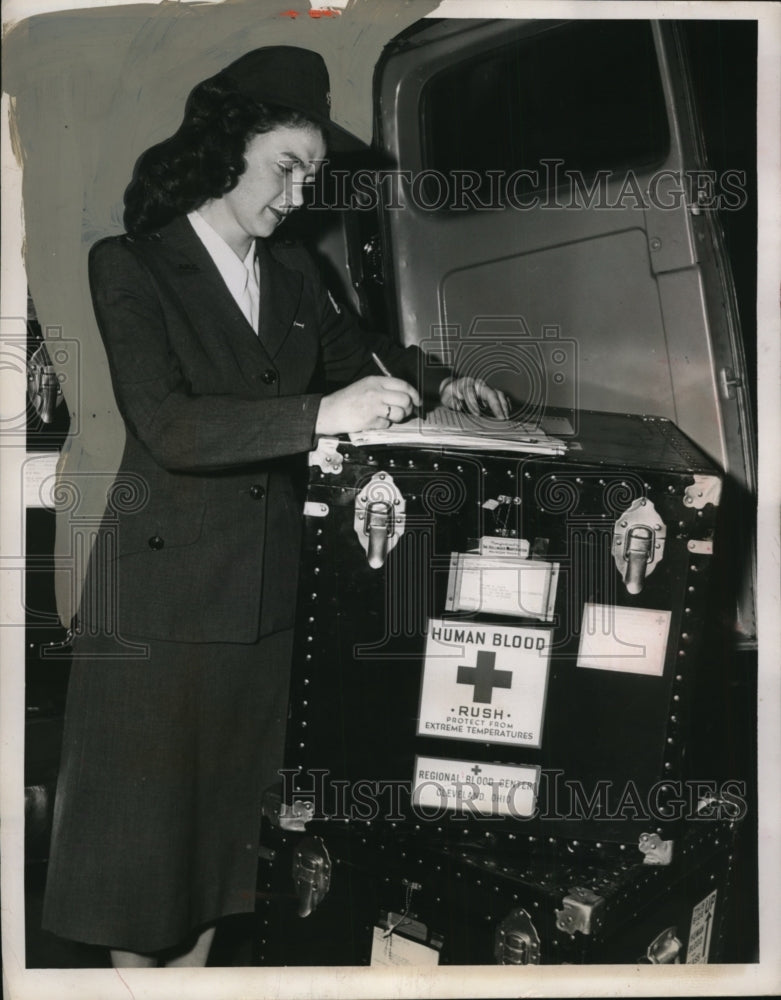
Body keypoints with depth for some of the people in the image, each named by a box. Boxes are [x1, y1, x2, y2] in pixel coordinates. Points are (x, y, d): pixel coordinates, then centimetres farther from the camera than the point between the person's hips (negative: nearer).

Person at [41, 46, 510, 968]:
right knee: (143, 811, 6)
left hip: (267, 586, 6)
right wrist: (320, 415, -28)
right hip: (165, 588, -5)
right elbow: (168, 427, -21)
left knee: (226, 796, 15)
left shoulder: (293, 276, 8)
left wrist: (435, 388, 5)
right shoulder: (131, 266, -9)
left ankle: (195, 962, 32)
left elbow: (356, 355, 24)